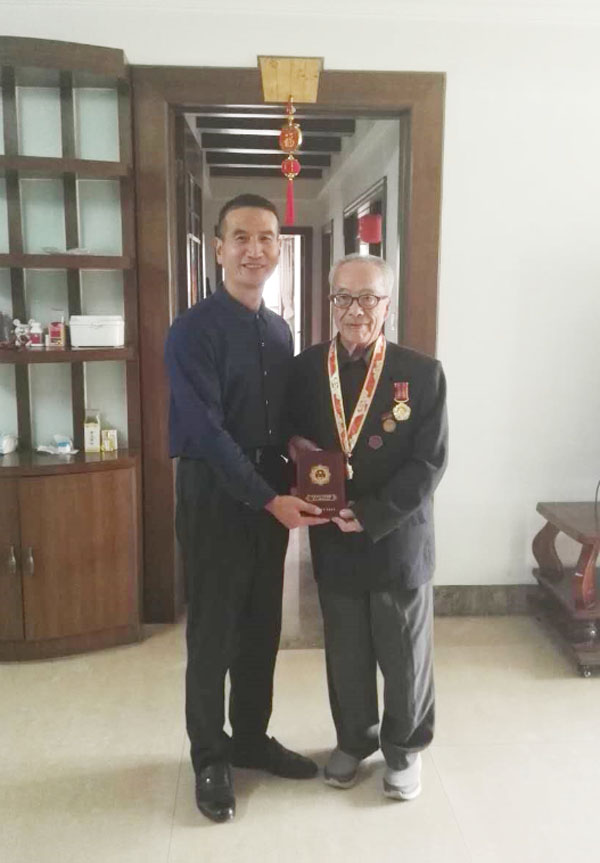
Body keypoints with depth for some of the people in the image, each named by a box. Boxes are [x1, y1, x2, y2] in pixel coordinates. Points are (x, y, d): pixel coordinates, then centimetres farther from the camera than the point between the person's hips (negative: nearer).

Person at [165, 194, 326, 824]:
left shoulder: (280, 331, 9)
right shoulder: (194, 329, -12)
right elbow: (206, 431, -19)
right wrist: (270, 500, -21)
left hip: (272, 495, 6)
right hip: (215, 496, -6)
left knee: (262, 628, 16)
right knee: (213, 633, 7)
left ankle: (252, 739, 35)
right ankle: (210, 759, 27)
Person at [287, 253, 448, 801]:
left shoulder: (423, 373, -9)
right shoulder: (305, 369, 0)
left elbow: (429, 463, -11)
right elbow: (287, 434, 10)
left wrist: (370, 515, -17)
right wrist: (295, 448, -14)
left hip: (400, 540, -2)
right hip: (334, 542, 2)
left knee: (405, 654, 14)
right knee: (346, 653, 18)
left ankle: (405, 747, 38)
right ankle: (354, 740, 41)